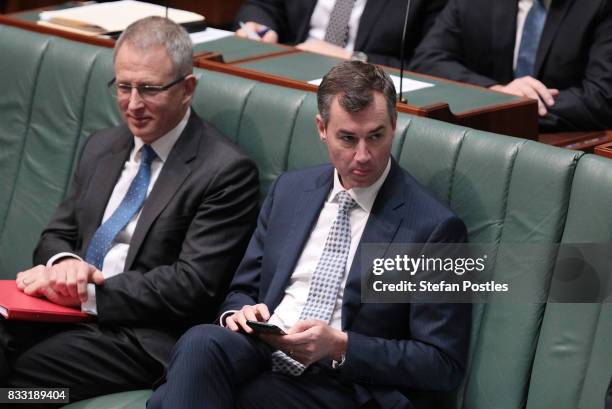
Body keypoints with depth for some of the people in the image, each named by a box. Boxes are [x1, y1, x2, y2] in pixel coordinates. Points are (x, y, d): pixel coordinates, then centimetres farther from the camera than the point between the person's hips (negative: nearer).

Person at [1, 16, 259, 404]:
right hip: (70, 312, 6)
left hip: (142, 339, -6)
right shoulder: (101, 147, 18)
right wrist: (64, 263, -6)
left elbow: (193, 285, -12)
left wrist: (88, 292, -15)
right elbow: (56, 236, 20)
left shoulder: (227, 171, -6)